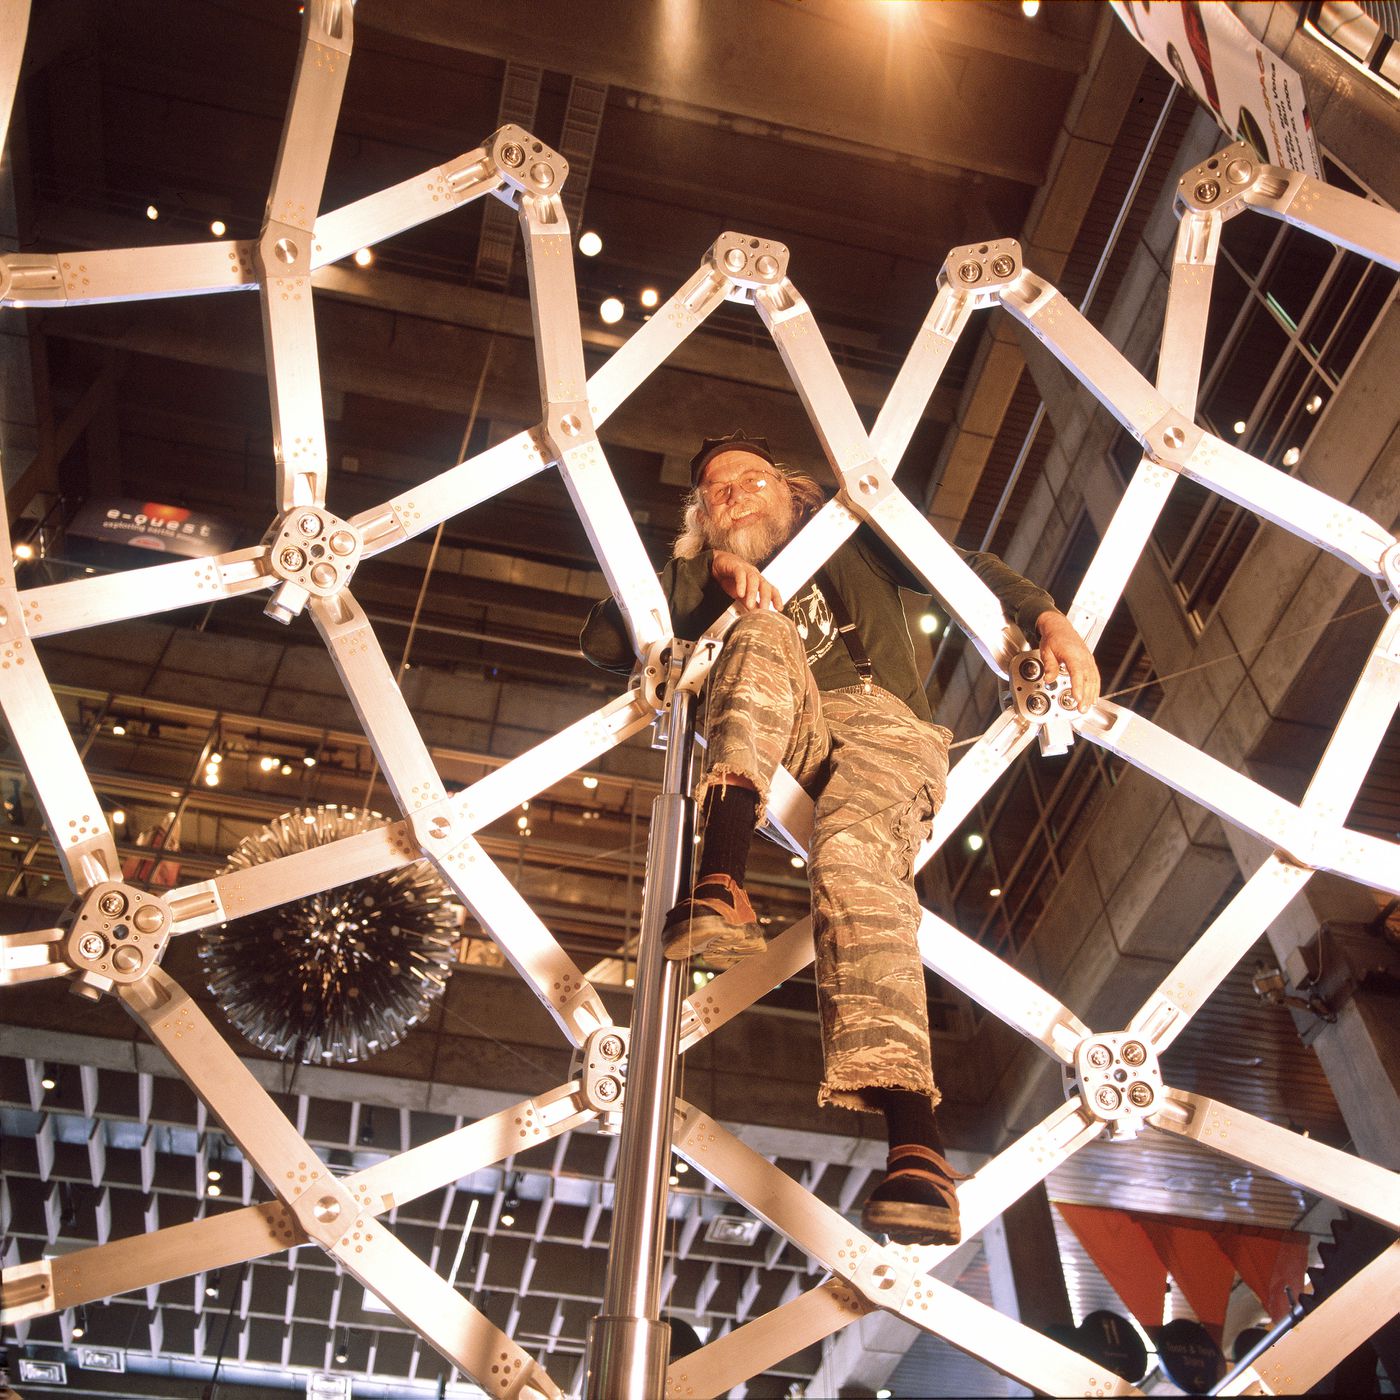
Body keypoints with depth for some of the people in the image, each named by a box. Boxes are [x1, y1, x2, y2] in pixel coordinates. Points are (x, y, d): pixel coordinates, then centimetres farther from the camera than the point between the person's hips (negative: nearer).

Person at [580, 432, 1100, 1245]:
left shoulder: (848, 537, 27)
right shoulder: (703, 585, 27)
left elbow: (966, 569, 15)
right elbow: (604, 642, 9)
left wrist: (1047, 618, -5)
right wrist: (710, 570, -3)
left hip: (883, 727, -1)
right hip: (773, 756, 2)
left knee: (851, 853, -32)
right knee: (765, 637, -24)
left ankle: (916, 1142, -47)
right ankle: (722, 894, -42)